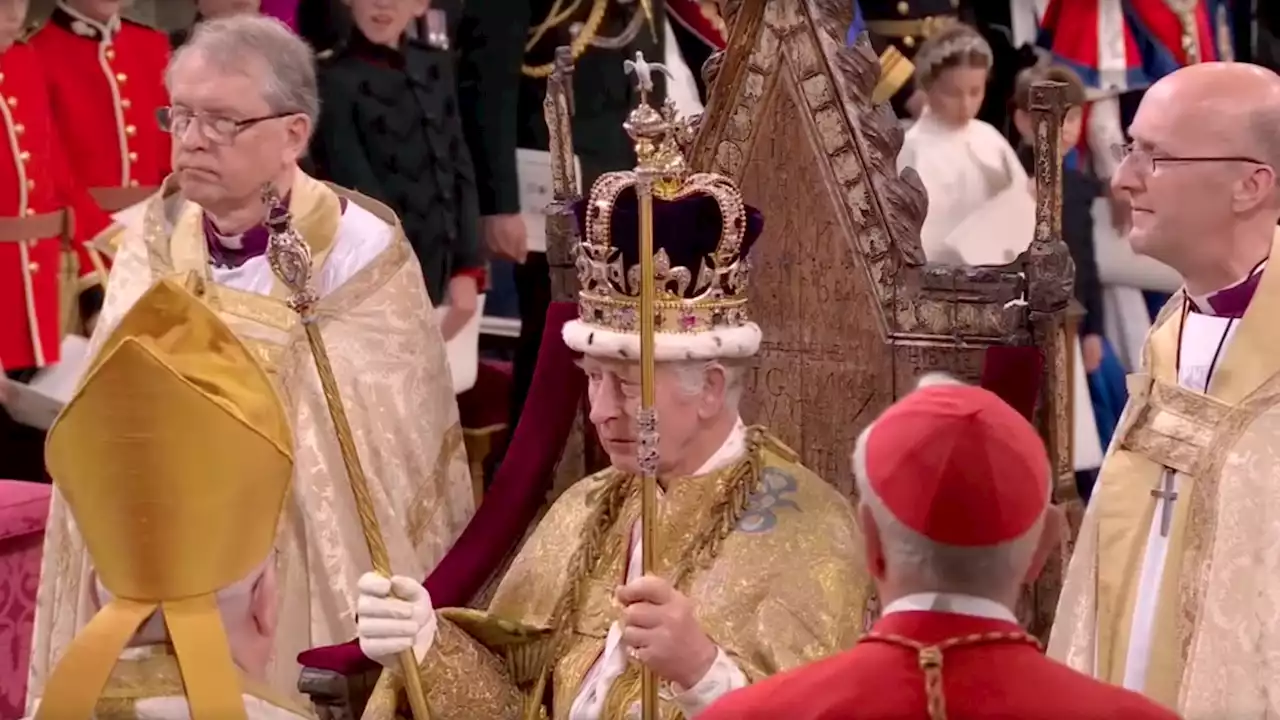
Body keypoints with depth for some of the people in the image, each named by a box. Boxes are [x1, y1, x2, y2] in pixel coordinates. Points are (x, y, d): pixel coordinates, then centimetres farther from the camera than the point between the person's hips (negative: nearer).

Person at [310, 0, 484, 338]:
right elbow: (360, 193, -12)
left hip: (446, 282, 6)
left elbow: (460, 169, 12)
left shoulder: (437, 68, 12)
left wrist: (467, 269, 4)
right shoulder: (336, 81, -8)